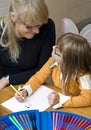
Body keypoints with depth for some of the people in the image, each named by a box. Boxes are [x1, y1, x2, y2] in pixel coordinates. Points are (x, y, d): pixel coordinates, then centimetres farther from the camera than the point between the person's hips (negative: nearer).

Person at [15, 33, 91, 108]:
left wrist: (61, 100, -38)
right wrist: (25, 91, -22)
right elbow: (38, 78, -6)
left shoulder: (82, 75, -29)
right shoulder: (53, 61, -14)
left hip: (75, 109, -3)